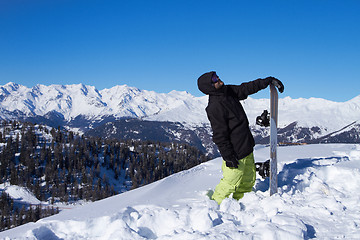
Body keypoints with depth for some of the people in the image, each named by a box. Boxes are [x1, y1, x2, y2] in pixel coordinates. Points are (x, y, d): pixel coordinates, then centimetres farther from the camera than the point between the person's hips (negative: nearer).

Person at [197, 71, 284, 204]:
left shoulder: (229, 91, 4)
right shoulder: (214, 107, -23)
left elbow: (247, 88, 16)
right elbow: (219, 135, -21)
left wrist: (269, 81, 14)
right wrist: (228, 156, -20)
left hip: (246, 148, 9)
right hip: (236, 153, -9)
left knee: (249, 180, 17)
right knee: (231, 182, 2)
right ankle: (215, 204, 22)